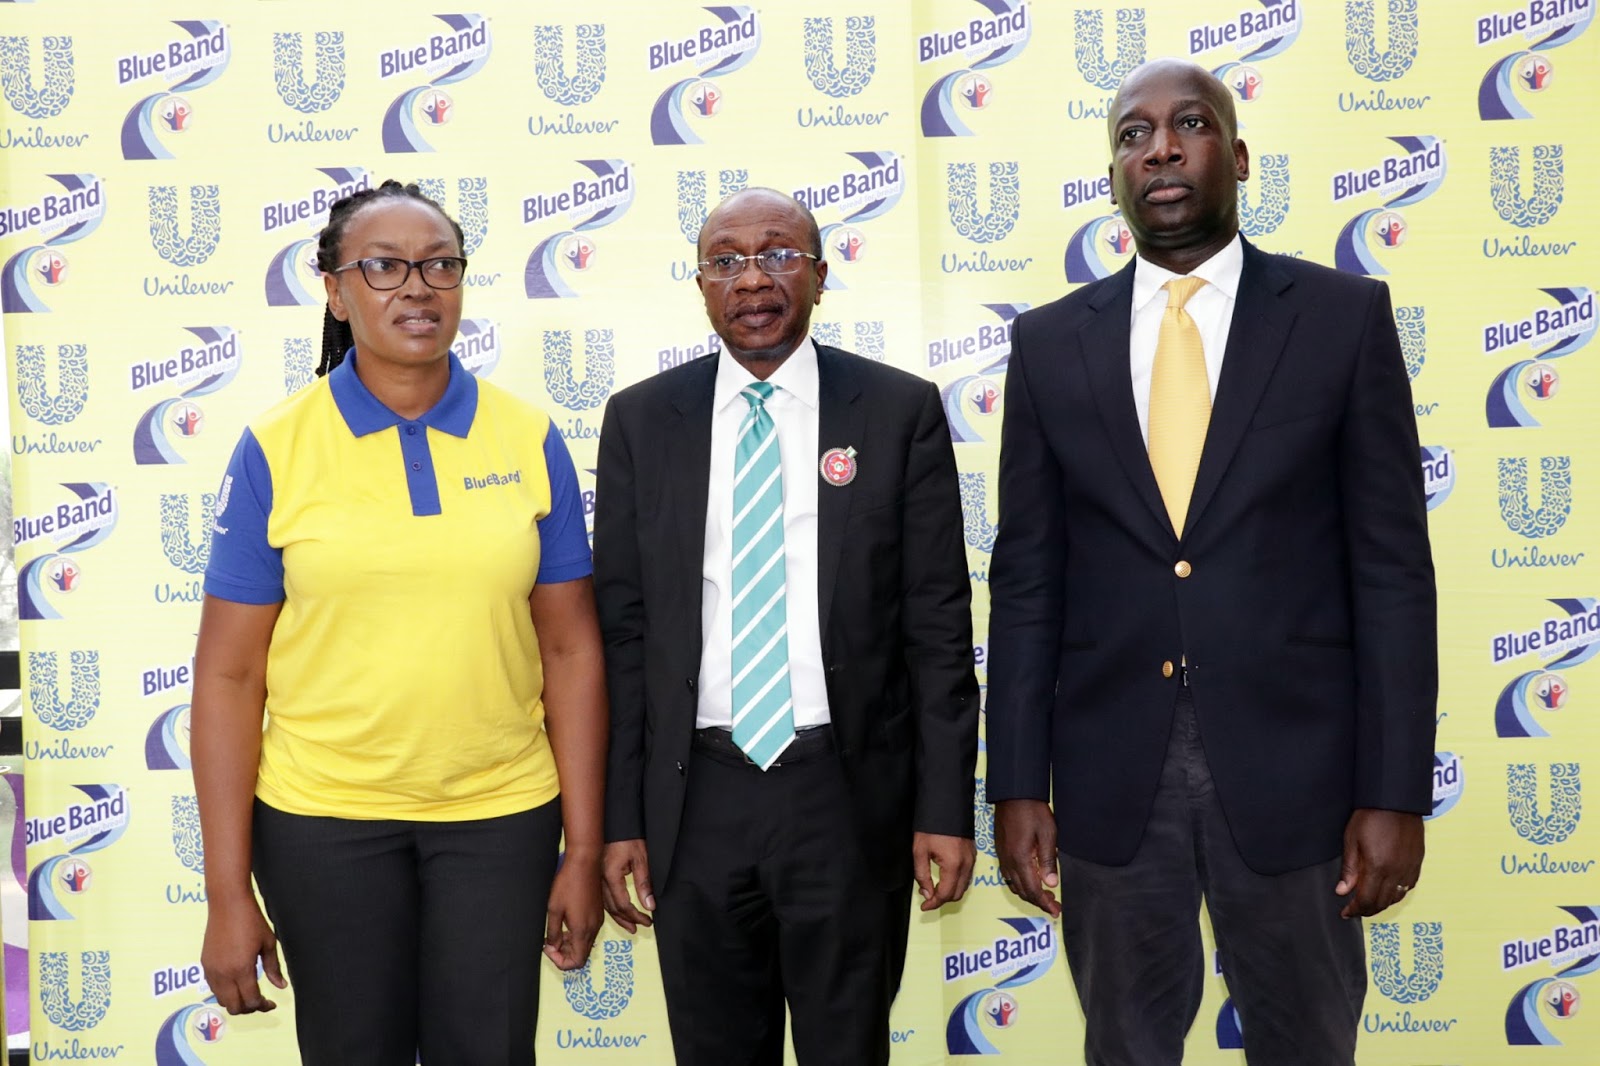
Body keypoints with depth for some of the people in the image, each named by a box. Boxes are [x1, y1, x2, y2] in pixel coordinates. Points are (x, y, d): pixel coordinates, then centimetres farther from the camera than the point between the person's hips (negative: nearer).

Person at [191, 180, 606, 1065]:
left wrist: (583, 853, 0)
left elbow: (571, 650, 2)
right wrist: (228, 892, -5)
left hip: (501, 812, 1)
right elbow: (229, 673, -3)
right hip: (324, 817, -1)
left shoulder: (528, 439, 0)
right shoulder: (275, 449, -4)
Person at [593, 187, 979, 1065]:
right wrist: (620, 817, 0)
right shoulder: (641, 421, 3)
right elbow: (620, 629, 3)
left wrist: (946, 806, -5)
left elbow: (938, 624, -2)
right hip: (693, 797, 2)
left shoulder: (902, 411, -1)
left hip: (849, 794, -1)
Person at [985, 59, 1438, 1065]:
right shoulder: (1050, 341, 4)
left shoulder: (1344, 316, -1)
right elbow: (1027, 577, 4)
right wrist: (1017, 783, 0)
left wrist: (1396, 791, -7)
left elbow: (1393, 568, -2)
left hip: (1291, 766, -1)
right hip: (1109, 775, 2)